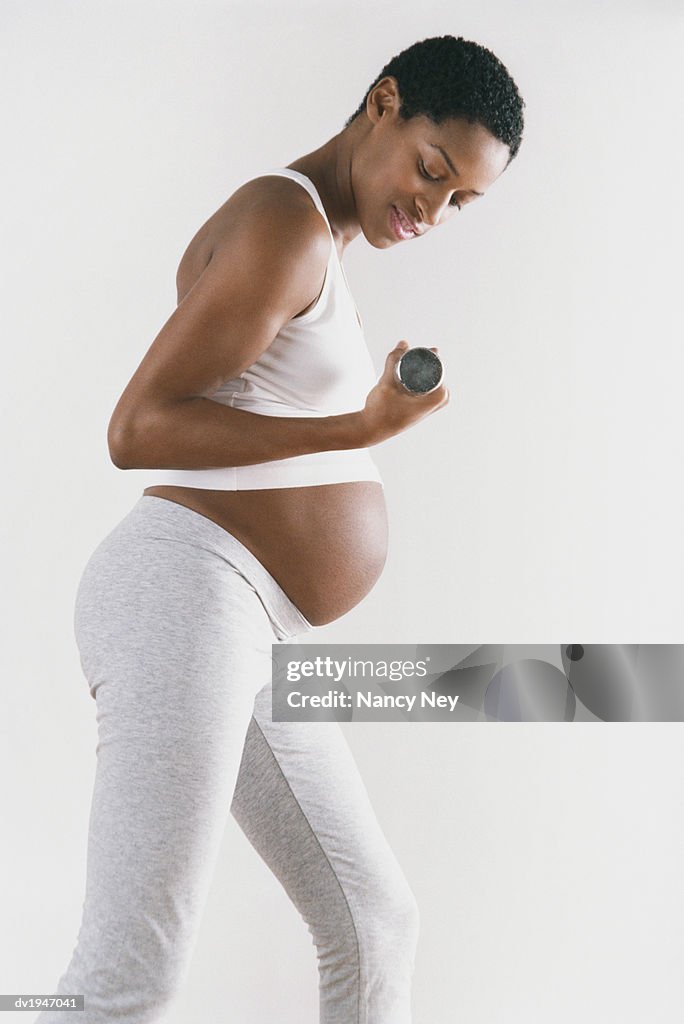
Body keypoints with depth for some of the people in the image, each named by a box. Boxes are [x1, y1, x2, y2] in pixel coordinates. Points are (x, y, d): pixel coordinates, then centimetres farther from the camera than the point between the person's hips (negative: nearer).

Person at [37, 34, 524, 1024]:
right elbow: (136, 429, -13)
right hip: (184, 590, -10)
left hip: (258, 643, 10)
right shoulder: (285, 218, -7)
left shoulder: (318, 254, 23)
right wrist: (360, 430, -18)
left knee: (377, 923, 10)